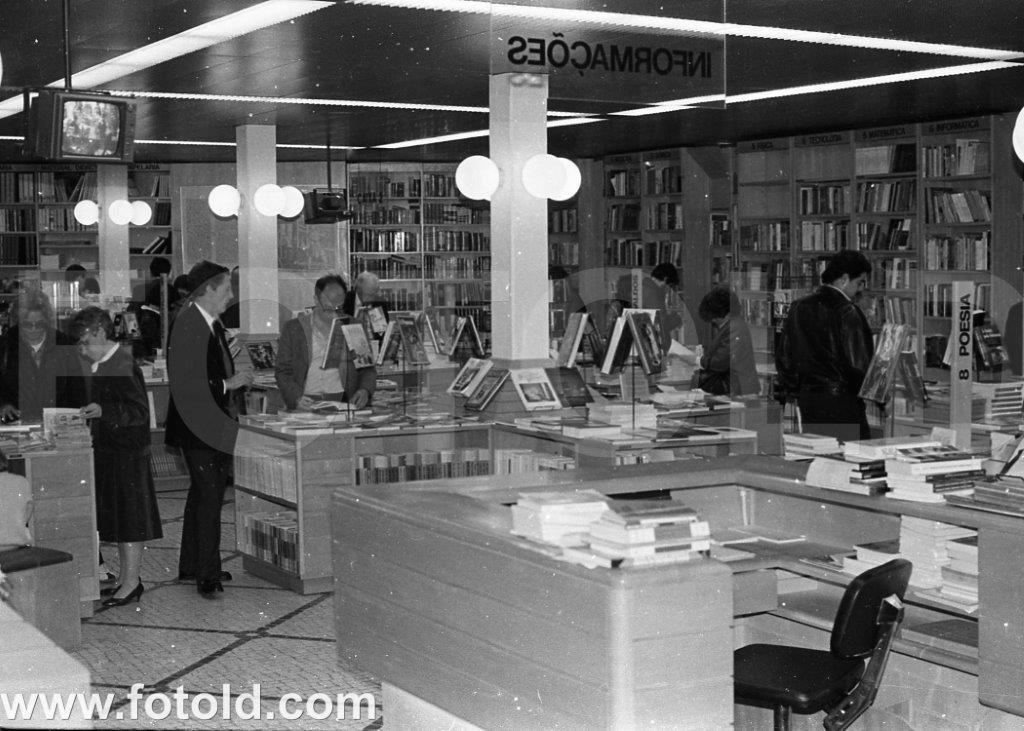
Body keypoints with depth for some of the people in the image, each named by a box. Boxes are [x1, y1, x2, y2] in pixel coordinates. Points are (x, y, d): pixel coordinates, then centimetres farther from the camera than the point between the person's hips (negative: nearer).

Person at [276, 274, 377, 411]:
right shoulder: (293, 328, 10)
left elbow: (367, 369, 17)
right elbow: (282, 371, 8)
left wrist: (365, 390, -5)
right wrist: (296, 398, -10)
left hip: (343, 403, 1)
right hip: (306, 405, 0)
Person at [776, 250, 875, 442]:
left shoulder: (798, 308, 8)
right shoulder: (847, 312, -13)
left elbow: (783, 357, 10)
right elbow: (857, 363, -15)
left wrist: (792, 390, 16)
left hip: (806, 400, 7)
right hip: (841, 401, -7)